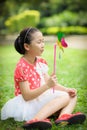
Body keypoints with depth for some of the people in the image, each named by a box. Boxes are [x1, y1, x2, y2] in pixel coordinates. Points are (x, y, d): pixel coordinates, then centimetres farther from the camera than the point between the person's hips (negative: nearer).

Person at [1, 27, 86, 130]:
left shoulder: (40, 61, 7)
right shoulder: (22, 67, -19)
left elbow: (50, 82, 10)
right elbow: (26, 96, -24)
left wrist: (66, 89, -6)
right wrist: (47, 85, -34)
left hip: (42, 97, 9)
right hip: (28, 103, -9)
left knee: (72, 95, 2)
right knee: (65, 97, -22)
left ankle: (64, 116, -30)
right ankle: (36, 120, -40)